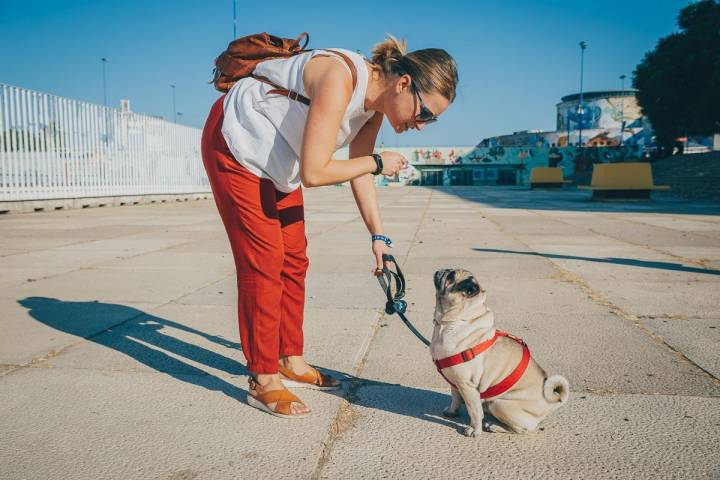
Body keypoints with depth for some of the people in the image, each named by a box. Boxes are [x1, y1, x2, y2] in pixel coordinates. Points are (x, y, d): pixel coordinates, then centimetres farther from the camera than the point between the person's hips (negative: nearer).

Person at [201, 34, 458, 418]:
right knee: (264, 260, -11)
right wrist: (377, 163, -22)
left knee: (294, 260, 8)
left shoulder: (375, 103, -6)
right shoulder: (341, 79, -32)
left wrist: (378, 236, 1)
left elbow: (360, 173, 2)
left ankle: (291, 362, 21)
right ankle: (263, 381, 0)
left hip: (275, 162, 9)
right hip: (236, 145, -9)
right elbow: (313, 173, -35)